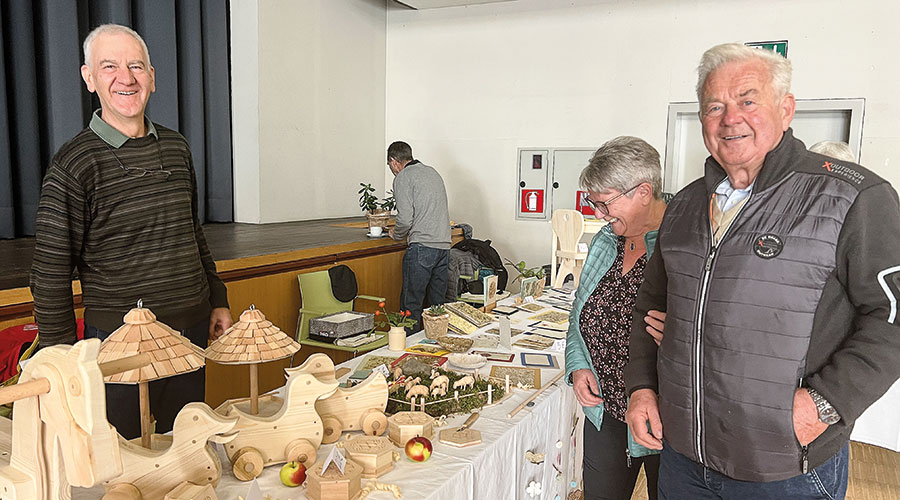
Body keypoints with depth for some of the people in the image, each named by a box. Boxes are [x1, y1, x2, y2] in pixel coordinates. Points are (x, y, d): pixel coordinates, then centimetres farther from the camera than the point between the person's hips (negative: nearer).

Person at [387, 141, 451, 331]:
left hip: (421, 246, -7)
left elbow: (405, 219, -12)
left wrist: (396, 234, 8)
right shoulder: (433, 172, 20)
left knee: (411, 305, -2)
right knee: (438, 303, 12)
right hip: (444, 245, 8)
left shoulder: (403, 177, -3)